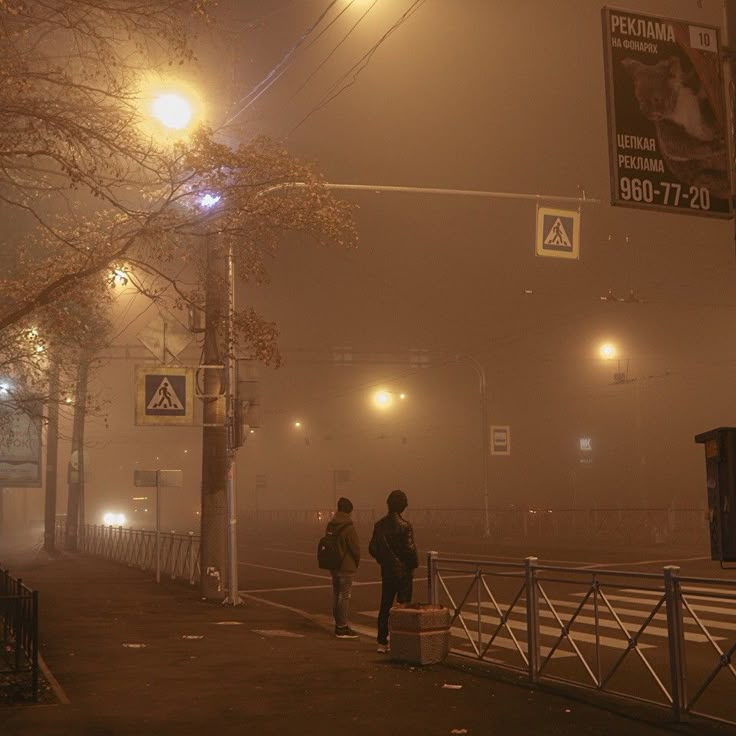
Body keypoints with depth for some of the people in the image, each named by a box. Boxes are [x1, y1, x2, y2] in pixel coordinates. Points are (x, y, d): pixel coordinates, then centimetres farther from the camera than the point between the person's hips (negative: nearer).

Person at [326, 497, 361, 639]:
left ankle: (338, 625, 24)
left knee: (336, 594, 15)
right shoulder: (348, 527, -18)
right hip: (346, 567, -8)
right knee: (344, 596, -3)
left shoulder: (331, 525, 7)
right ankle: (342, 628, 0)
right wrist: (357, 562, 2)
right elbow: (355, 547, -16)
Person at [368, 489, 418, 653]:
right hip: (403, 570, -5)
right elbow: (409, 549, -18)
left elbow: (372, 548, 6)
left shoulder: (379, 524, 2)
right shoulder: (404, 526, -16)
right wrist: (414, 564, -1)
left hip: (386, 570, 5)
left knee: (385, 606, 11)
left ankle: (382, 642, 12)